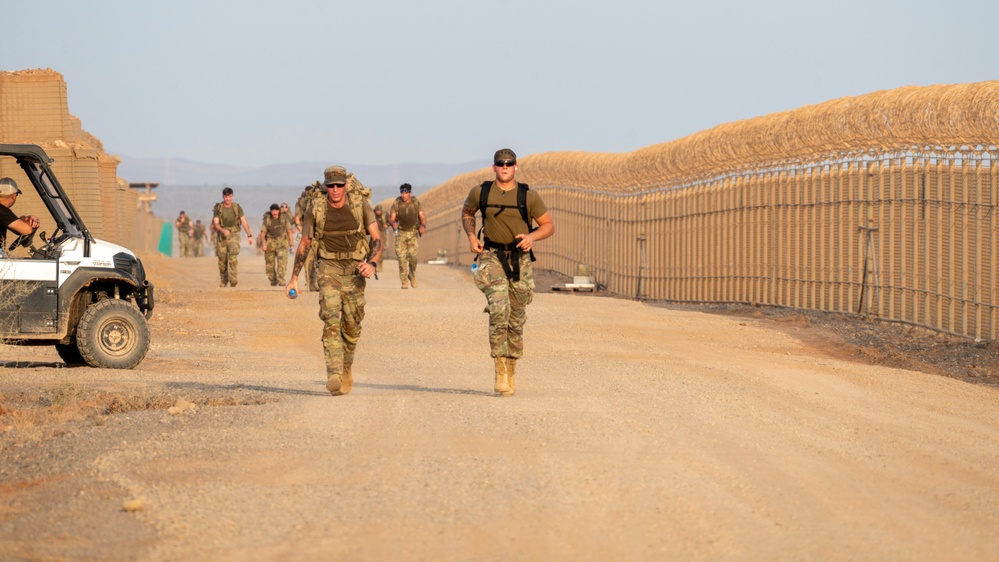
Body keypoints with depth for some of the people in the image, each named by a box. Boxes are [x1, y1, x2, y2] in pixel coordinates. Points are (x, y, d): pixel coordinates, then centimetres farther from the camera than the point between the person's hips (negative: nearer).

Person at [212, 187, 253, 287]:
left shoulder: (237, 207, -1)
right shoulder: (218, 208, -4)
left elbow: (244, 222, 2)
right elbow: (216, 223, -10)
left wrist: (249, 236, -2)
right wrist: (223, 230, -30)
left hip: (233, 235, -1)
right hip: (221, 236, 1)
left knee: (233, 257, -20)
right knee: (222, 260, 6)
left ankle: (233, 279, -27)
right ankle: (224, 281, 21)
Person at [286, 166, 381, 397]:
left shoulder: (360, 205, -4)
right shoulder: (316, 210, -2)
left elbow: (377, 238, -6)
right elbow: (304, 245, 6)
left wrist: (371, 263, -24)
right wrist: (293, 279, 4)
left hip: (354, 271, 1)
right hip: (329, 268, -1)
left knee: (352, 325, 7)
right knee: (331, 318, -19)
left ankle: (347, 366, 36)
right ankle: (334, 375, -28)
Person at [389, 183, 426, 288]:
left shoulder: (416, 202, -1)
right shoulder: (396, 203, -5)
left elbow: (422, 216, 3)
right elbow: (392, 218, -7)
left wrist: (423, 225, -17)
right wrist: (393, 223, -30)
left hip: (413, 233, 0)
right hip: (401, 233, 0)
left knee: (414, 255, -14)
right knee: (401, 257, -8)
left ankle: (412, 276, 12)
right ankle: (404, 282, 0)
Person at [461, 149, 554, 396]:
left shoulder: (529, 196, -2)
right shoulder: (480, 192, 1)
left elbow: (549, 225, 5)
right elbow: (466, 212, 21)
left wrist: (532, 236, -15)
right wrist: (471, 236, 3)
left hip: (519, 260, 2)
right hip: (492, 257, -1)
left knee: (516, 320, 9)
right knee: (499, 310, -22)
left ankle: (511, 374, 25)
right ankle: (500, 374, -22)